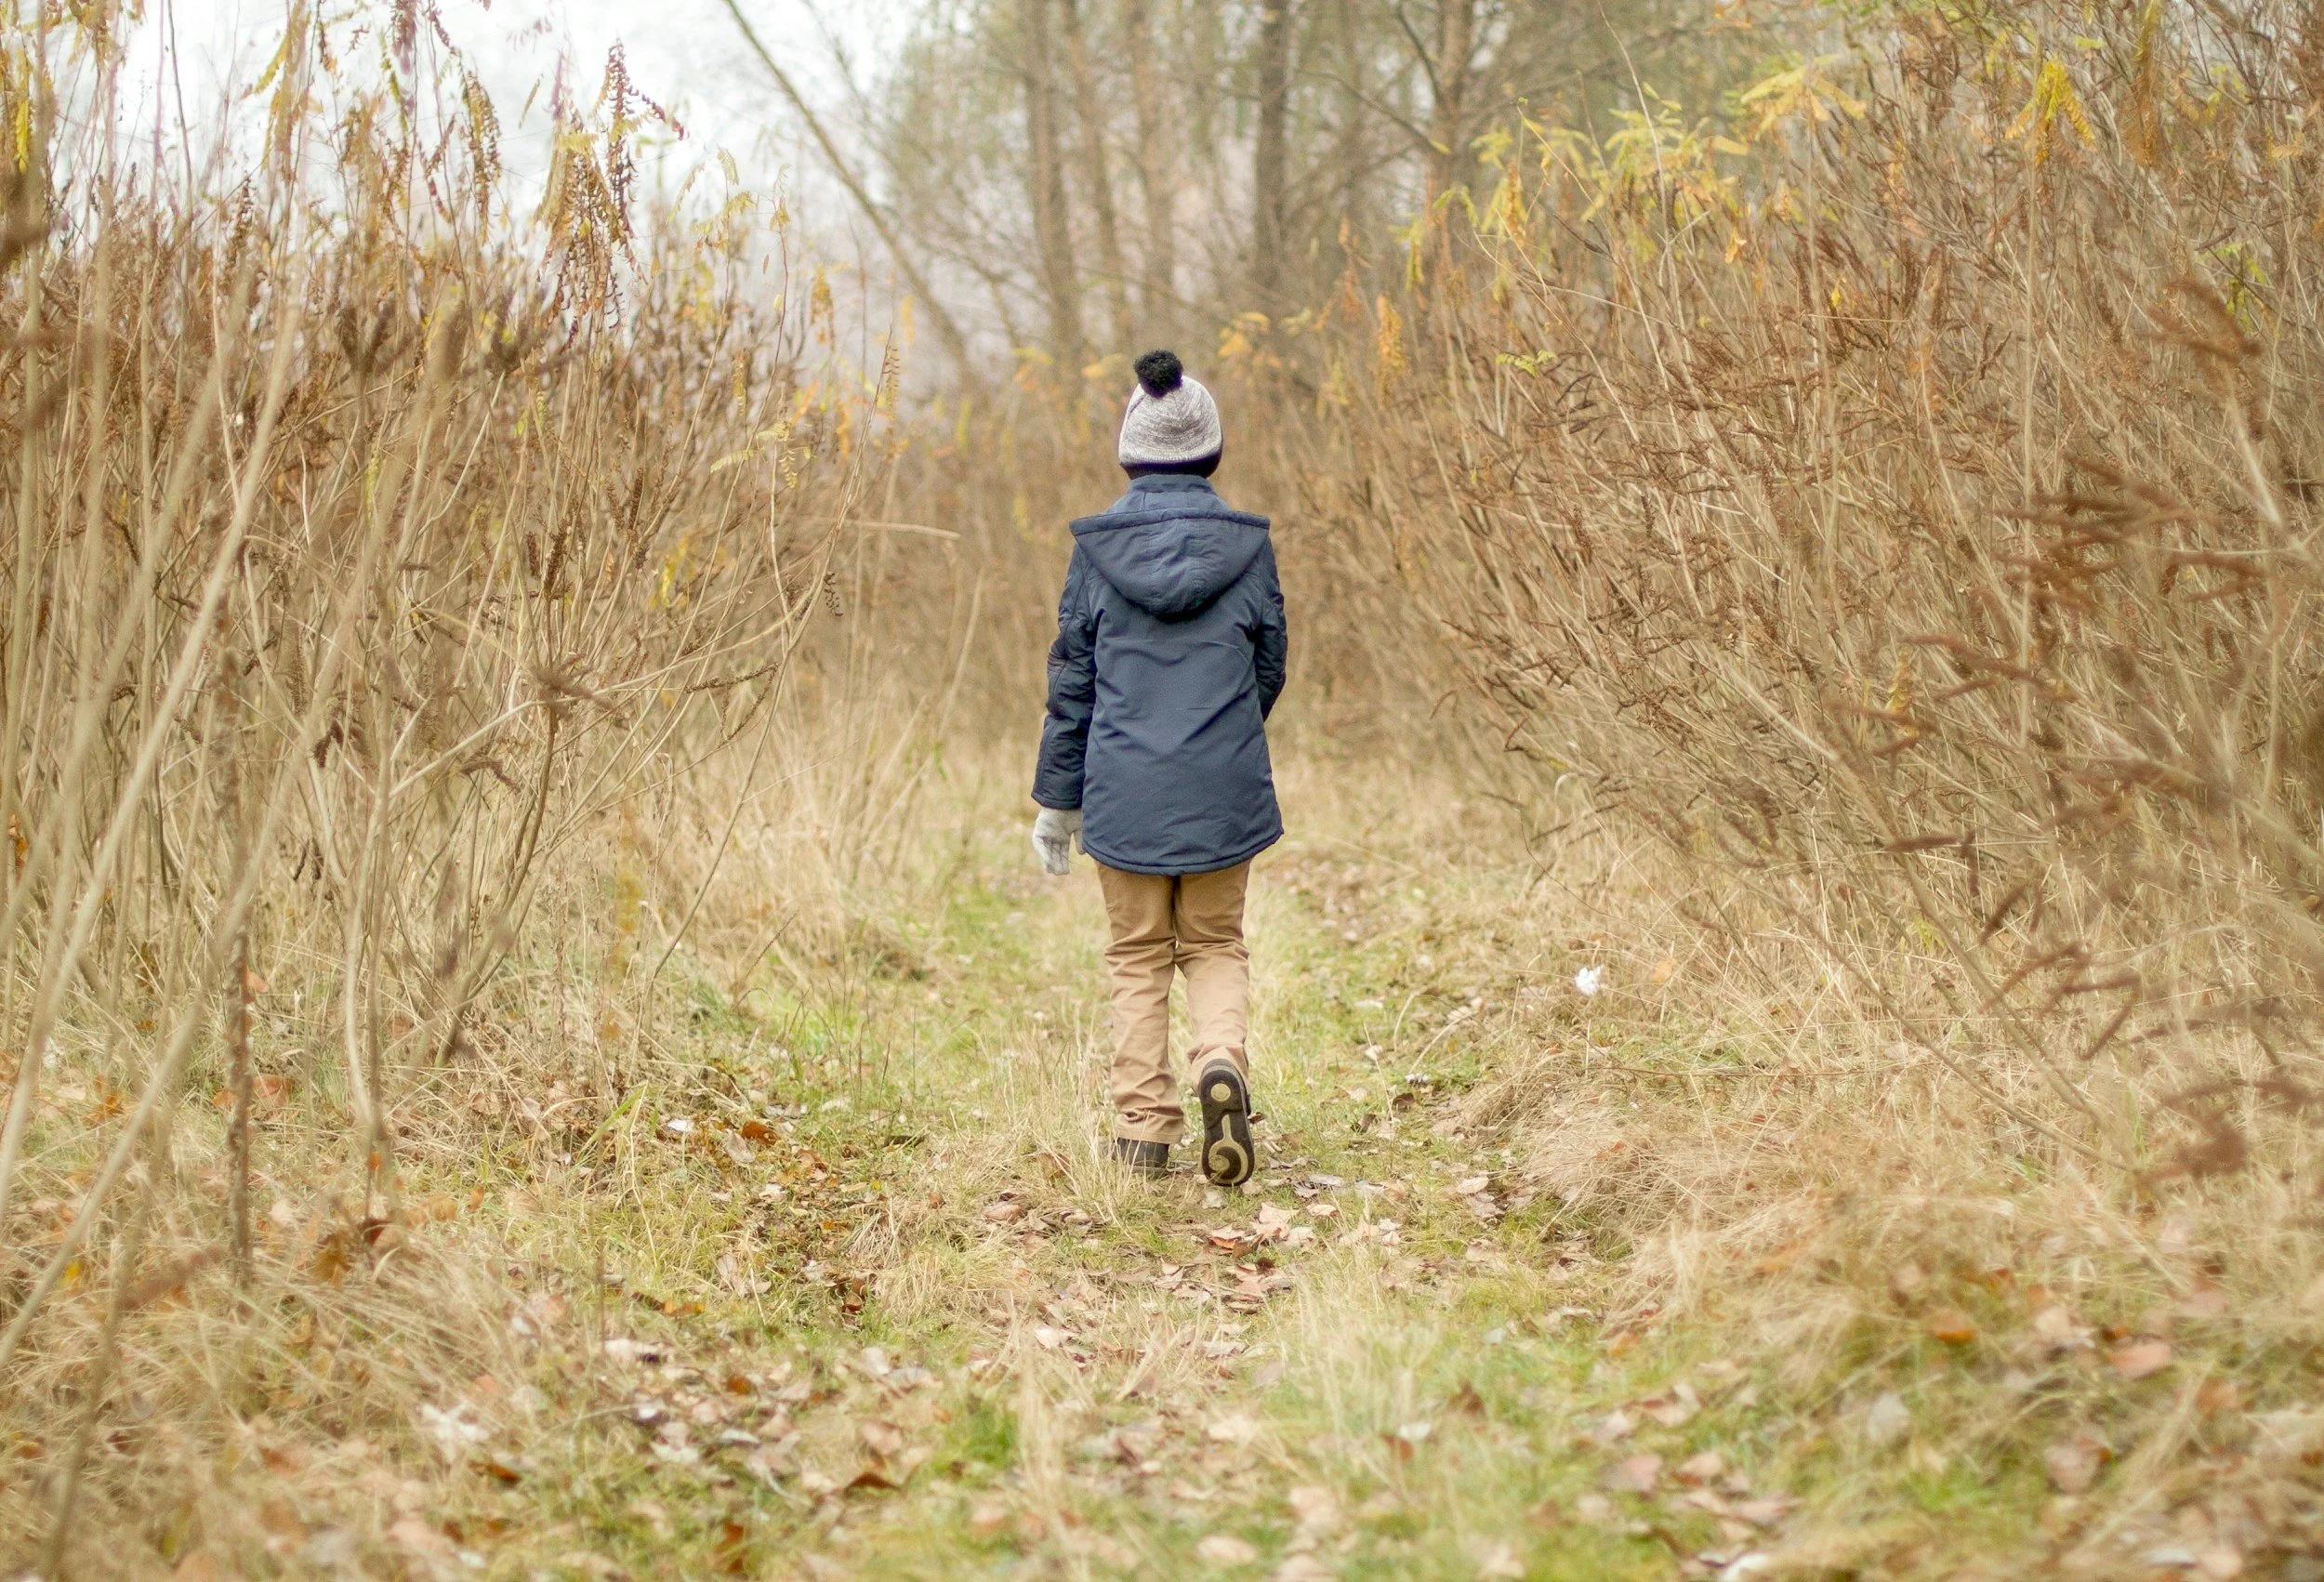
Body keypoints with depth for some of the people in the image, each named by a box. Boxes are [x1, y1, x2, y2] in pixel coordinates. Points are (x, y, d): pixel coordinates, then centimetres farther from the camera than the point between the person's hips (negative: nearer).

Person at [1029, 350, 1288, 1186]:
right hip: (1225, 787, 0)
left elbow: (1070, 680, 0)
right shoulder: (1248, 545, -2)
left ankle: (1144, 1127, 10)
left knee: (1139, 958, 12)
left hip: (1125, 787, 0)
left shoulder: (1096, 548, -4)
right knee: (1215, 944, 16)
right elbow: (1270, 667, 7)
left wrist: (1057, 799, 9)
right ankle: (1223, 1060, -11)